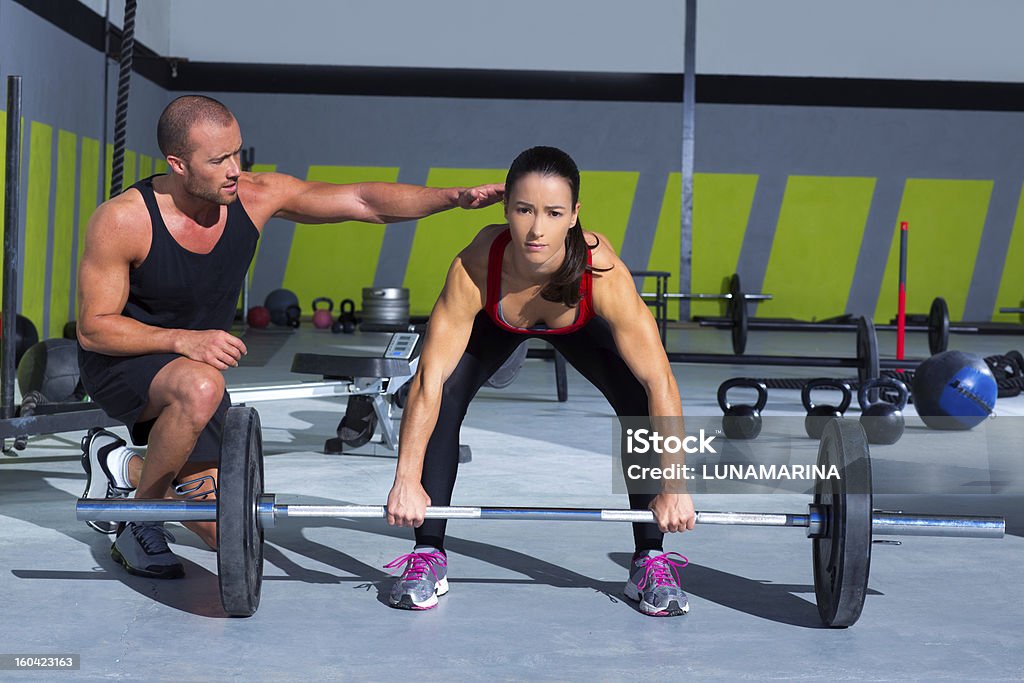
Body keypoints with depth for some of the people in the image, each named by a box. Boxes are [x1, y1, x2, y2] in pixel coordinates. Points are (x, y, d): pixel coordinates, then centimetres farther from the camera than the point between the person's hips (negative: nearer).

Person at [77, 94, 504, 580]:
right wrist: (183, 340, -35)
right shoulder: (122, 221, -26)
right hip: (121, 360, -5)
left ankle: (123, 467, 30)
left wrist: (453, 197, -31)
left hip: (199, 361, 5)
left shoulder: (256, 196, -16)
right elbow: (92, 329, -20)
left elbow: (362, 201, -17)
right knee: (200, 388, -42)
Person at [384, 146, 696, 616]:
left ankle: (650, 561, -2)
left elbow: (659, 383, -37)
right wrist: (406, 481, -37)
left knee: (642, 405, -19)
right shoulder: (475, 268, -41)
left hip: (581, 326, 0)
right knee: (445, 398, -21)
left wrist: (674, 487, -36)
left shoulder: (603, 273, -42)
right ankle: (428, 556, -5)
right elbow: (429, 380, -36)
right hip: (495, 323, 0)